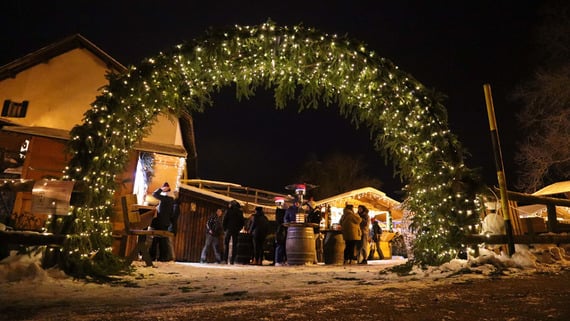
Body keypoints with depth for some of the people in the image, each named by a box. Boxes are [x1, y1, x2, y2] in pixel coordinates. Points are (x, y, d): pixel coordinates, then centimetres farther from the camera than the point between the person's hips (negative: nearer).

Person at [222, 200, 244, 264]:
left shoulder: (228, 211, -3)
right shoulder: (240, 212, 8)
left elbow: (224, 221, -6)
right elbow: (242, 222, 9)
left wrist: (224, 229, 5)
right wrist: (238, 229, 13)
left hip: (229, 230, -3)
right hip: (236, 231, 3)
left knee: (226, 244, 6)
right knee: (234, 245, 6)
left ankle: (225, 259, -1)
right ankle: (232, 260, 3)